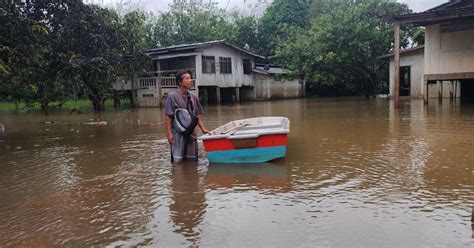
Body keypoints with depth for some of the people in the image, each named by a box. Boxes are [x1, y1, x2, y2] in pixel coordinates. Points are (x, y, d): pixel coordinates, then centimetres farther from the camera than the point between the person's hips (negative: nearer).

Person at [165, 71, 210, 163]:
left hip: (191, 133, 6)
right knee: (177, 161, 1)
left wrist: (202, 128, 3)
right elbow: (168, 117, -10)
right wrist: (169, 133, -16)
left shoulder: (193, 97, 9)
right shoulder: (172, 97, -7)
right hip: (178, 134, -5)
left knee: (193, 160, 12)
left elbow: (197, 115, 14)